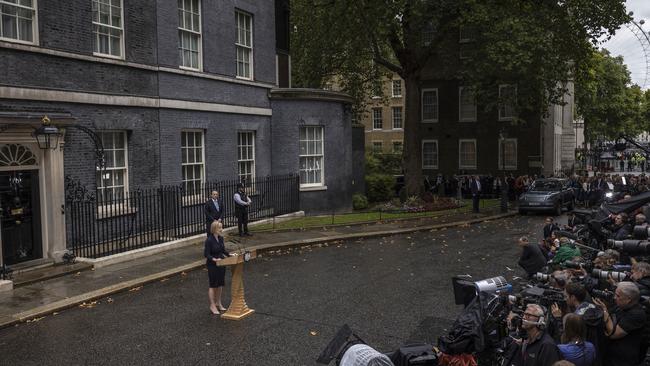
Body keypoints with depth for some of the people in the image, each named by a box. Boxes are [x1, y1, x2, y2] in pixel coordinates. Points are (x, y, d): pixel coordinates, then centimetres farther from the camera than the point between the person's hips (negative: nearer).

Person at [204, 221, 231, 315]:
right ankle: (212, 306, 16)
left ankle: (218, 303, 30)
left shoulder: (221, 238, 2)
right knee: (213, 285, 4)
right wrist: (214, 259, -31)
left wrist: (230, 255, 2)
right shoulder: (209, 240, -19)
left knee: (220, 284, 15)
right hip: (212, 266, -7)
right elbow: (206, 254, -18)